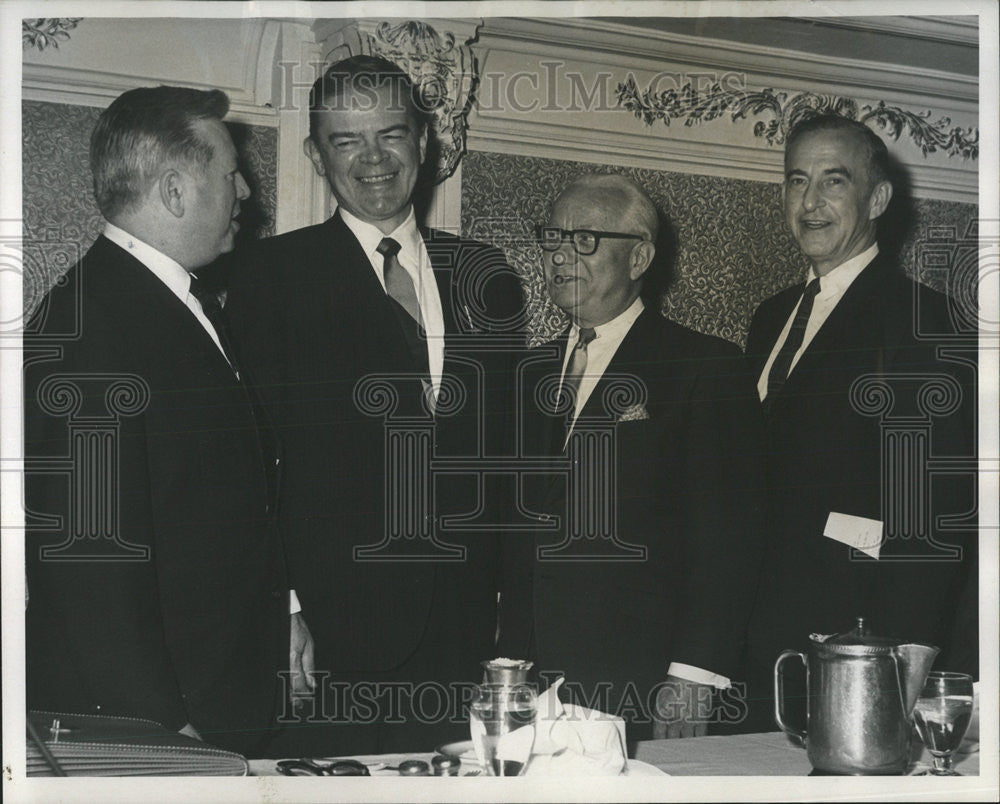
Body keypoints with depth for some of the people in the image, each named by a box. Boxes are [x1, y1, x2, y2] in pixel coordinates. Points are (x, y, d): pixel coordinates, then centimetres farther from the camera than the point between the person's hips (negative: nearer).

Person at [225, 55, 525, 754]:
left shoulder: (487, 278, 12)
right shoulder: (274, 275, 0)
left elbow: (510, 452, 14)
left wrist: (513, 612, 6)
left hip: (464, 626, 4)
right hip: (332, 628, -3)